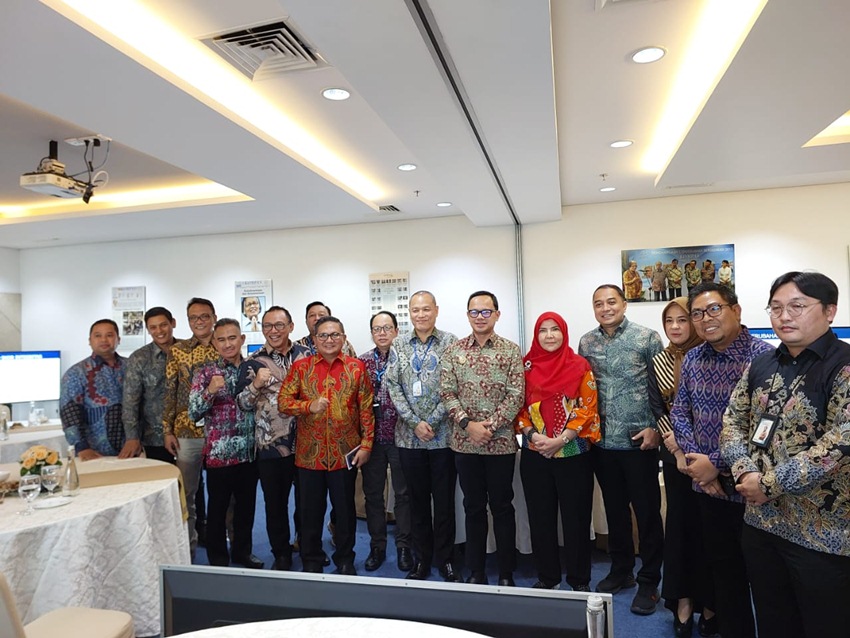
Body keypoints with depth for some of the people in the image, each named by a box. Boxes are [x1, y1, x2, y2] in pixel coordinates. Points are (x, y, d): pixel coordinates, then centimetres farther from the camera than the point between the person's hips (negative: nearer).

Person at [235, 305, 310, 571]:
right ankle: (282, 555, 30)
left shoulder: (307, 356, 3)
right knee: (275, 502, 11)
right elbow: (241, 404, -1)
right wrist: (256, 385, -19)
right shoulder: (252, 363, 0)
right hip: (271, 446, 0)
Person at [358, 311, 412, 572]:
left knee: (403, 493, 6)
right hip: (372, 436, 3)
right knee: (372, 493, 11)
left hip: (400, 435, -3)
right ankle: (377, 546, 26)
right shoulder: (362, 361, 6)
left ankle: (404, 546, 21)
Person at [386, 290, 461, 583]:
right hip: (409, 436, 3)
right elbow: (393, 386, 1)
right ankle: (421, 559, 27)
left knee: (444, 500, 6)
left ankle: (446, 560, 22)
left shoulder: (450, 343, -2)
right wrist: (415, 422, -9)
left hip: (442, 435, -2)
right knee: (417, 500, 13)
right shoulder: (399, 345, 6)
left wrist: (432, 422, -13)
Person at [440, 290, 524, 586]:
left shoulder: (511, 351, -1)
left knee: (502, 507, 9)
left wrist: (491, 426, -15)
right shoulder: (453, 351, 4)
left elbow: (516, 395, -7)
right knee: (473, 507, 13)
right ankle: (476, 571, 26)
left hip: (501, 442, -2)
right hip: (464, 442, 2)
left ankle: (506, 574, 23)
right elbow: (447, 393, -1)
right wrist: (468, 424, -13)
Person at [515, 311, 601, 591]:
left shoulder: (580, 366, -2)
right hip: (535, 455, 2)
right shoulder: (526, 366, 4)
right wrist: (532, 435, -12)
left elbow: (588, 409, -6)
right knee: (540, 517, 10)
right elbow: (519, 407, 5)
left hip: (573, 454, -2)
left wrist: (561, 439, -15)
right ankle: (546, 577, 27)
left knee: (576, 518, 6)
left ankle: (580, 581, 23)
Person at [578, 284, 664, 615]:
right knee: (614, 509, 16)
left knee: (647, 512, 6)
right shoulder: (586, 343, 7)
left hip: (639, 441, -4)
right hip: (602, 442, 4)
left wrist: (656, 427, -9)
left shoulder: (647, 337, -5)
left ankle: (649, 581, 21)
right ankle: (620, 570, 32)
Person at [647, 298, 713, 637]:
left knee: (706, 524, 4)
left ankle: (709, 601, 21)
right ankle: (682, 599, 21)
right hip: (674, 456, 3)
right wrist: (678, 449, -8)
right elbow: (657, 410, 2)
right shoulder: (657, 363, 5)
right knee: (679, 523, 9)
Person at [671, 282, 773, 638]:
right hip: (707, 486, 6)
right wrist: (695, 460, -7)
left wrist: (716, 463, -18)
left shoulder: (763, 358, -15)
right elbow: (679, 412, 8)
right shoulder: (692, 359, 5)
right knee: (722, 567, 19)